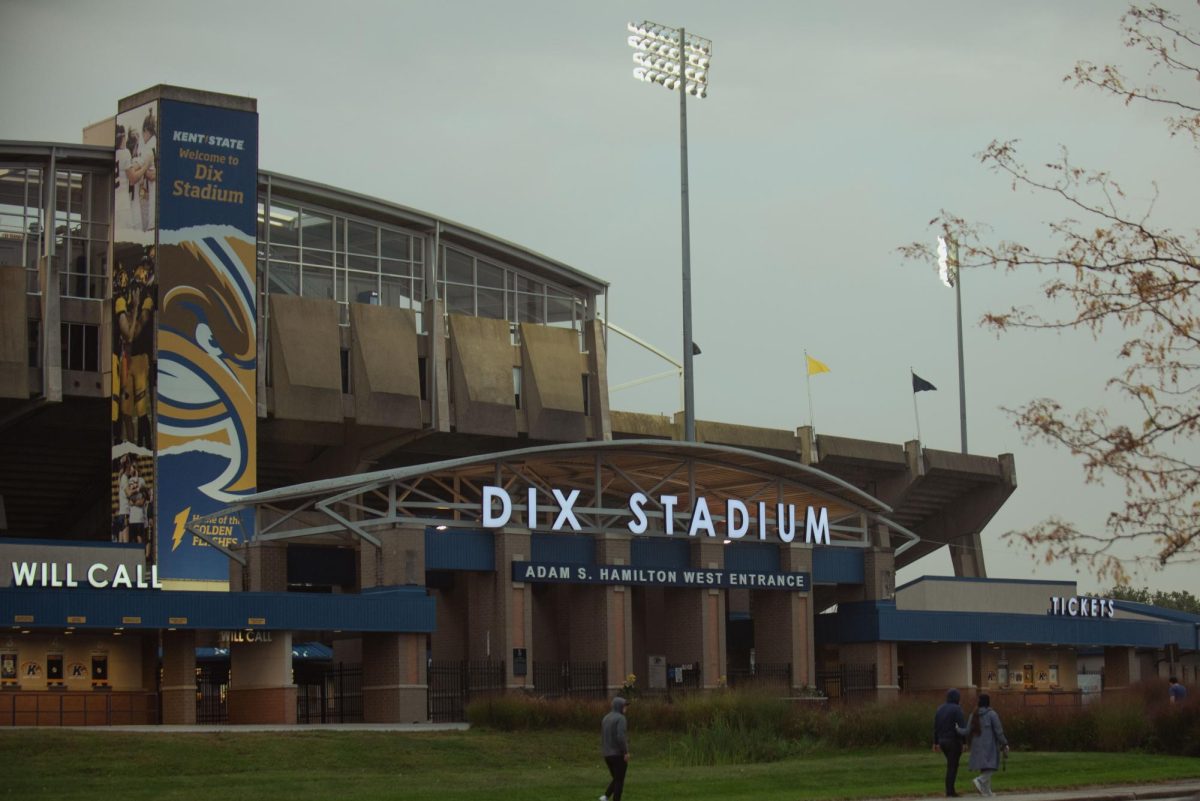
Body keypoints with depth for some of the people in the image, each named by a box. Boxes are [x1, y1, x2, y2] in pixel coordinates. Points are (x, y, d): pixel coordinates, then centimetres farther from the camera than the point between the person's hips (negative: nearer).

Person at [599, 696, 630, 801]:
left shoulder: (606, 718, 13)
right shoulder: (620, 718, -13)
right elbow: (620, 736, -24)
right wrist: (626, 752, -20)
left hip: (608, 754, 7)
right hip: (619, 754, -7)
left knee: (616, 779, 18)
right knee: (619, 781, 1)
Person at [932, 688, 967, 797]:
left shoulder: (940, 709, 11)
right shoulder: (957, 709, -11)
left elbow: (936, 727, 12)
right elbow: (962, 726, -17)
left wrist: (936, 742, 16)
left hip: (942, 741, 7)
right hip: (954, 741, -7)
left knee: (952, 765, 17)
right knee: (952, 766, -1)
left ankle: (950, 790, 12)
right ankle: (950, 792, -2)